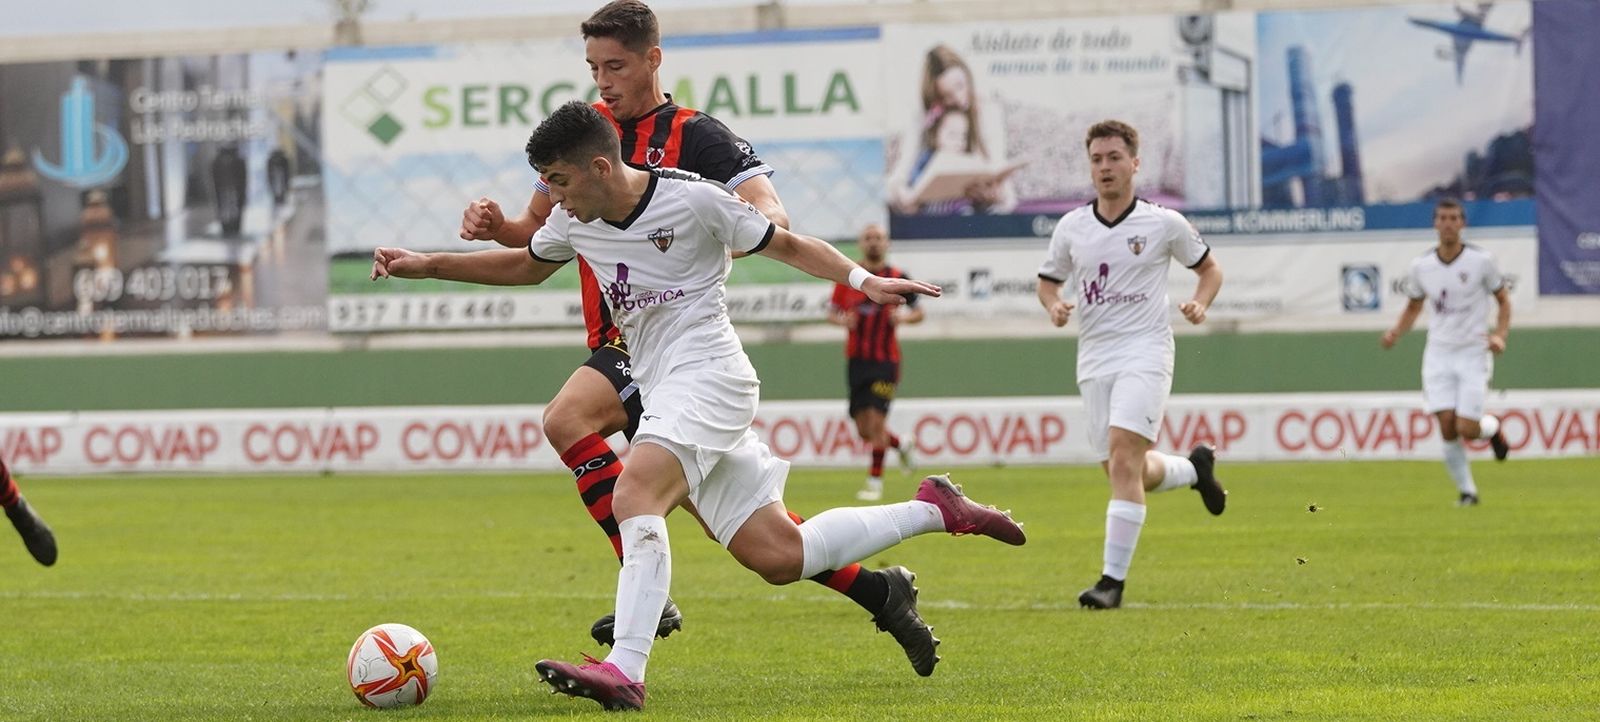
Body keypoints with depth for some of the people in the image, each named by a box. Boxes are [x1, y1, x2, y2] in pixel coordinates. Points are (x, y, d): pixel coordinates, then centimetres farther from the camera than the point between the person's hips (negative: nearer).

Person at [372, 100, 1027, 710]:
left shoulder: (692, 200, -10)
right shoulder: (577, 223, 10)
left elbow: (785, 244, 0)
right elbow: (523, 266, 29)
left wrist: (862, 280, -13)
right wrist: (426, 265, 22)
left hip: (706, 372, -7)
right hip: (661, 393, 7)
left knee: (634, 496, -30)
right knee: (777, 556, 3)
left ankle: (624, 671, -41)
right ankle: (935, 511, 21)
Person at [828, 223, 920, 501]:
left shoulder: (897, 278, 0)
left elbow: (918, 312, 8)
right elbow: (832, 312, 10)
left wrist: (905, 316, -13)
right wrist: (842, 320, -12)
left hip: (886, 360, -3)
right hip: (856, 360, 3)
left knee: (876, 419, -13)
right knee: (864, 430, 4)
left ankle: (875, 481, -2)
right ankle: (901, 445, 35)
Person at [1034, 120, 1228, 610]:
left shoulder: (1164, 224, -1)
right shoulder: (1071, 228, 6)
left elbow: (1209, 267, 12)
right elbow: (1048, 280, 19)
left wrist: (1200, 303, -7)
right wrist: (1054, 306, -3)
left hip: (1144, 353, -5)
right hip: (1094, 359, 5)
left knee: (1123, 461, -20)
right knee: (1131, 474, 8)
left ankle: (1114, 578, -19)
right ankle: (1194, 468, 41)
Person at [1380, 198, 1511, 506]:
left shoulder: (1481, 261, -7)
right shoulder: (1421, 266, 1)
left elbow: (1504, 300, 5)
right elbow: (1413, 307, 16)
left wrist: (1499, 335, -11)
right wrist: (1396, 331, -3)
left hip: (1473, 353, -2)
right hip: (1438, 353, 2)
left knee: (1467, 429, -11)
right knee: (1447, 428, -9)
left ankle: (1492, 428, 26)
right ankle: (1466, 490, 8)